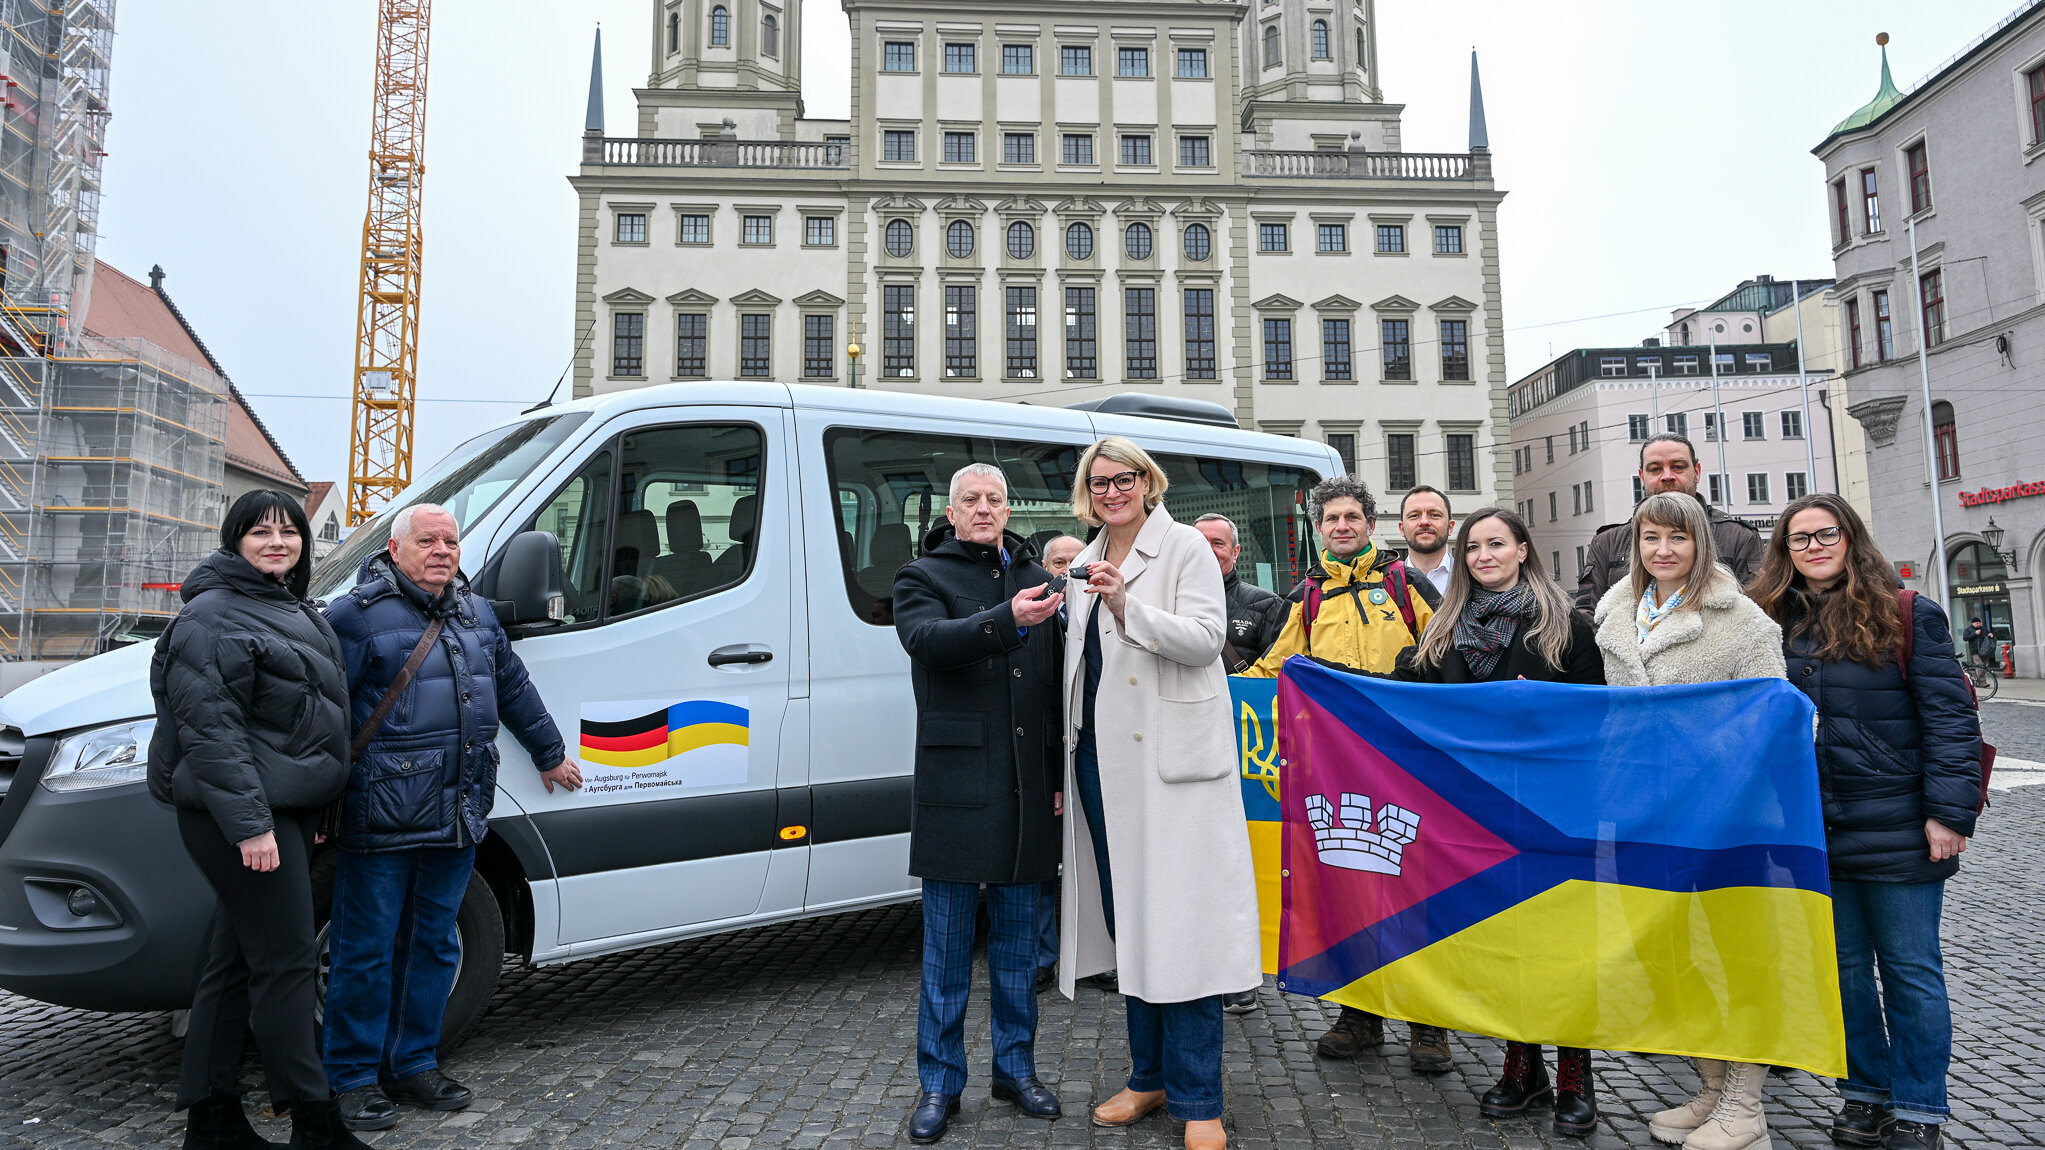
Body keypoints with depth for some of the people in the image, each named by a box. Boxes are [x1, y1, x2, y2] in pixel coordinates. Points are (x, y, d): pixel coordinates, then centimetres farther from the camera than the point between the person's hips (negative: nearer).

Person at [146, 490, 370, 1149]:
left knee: (236, 959, 14)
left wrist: (315, 806, 24)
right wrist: (250, 823, -23)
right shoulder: (213, 614, -11)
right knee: (286, 962, -5)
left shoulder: (298, 612, 18)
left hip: (287, 810, 9)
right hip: (241, 815, -9)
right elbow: (211, 729, -19)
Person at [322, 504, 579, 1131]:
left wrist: (550, 754, 32)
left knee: (433, 944, 14)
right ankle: (355, 1077, 19)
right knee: (366, 950, 4)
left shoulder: (478, 615, 14)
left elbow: (514, 689, 25)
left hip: (457, 817, 6)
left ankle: (414, 1063, 28)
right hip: (381, 819, -6)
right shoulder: (357, 616, -7)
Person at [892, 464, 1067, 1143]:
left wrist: (1062, 774, 9)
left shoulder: (1039, 581, 14)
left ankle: (1016, 1068, 28)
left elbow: (1060, 683, 14)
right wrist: (1006, 619, -32)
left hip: (1028, 783, 4)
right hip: (956, 785, -3)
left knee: (1018, 936, 13)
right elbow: (927, 640, -18)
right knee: (948, 942, 4)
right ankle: (940, 1082, 18)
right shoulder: (922, 578, 4)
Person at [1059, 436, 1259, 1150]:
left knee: (1180, 922, -5)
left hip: (1170, 758, -6)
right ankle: (1150, 1077, 26)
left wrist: (1127, 605, -26)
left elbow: (1204, 637, -13)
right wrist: (1072, 759, 19)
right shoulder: (1088, 562, 17)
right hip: (1102, 755, 7)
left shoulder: (1185, 548, -2)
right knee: (1125, 917, 12)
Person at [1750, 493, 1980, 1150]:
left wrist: (1949, 812, -14)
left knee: (1909, 969, 7)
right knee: (1843, 966, 14)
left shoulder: (1908, 615, -4)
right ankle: (1866, 1093, 28)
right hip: (1812, 832, 4)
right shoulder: (1776, 624, 7)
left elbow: (1949, 718, -8)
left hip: (1895, 827, -4)